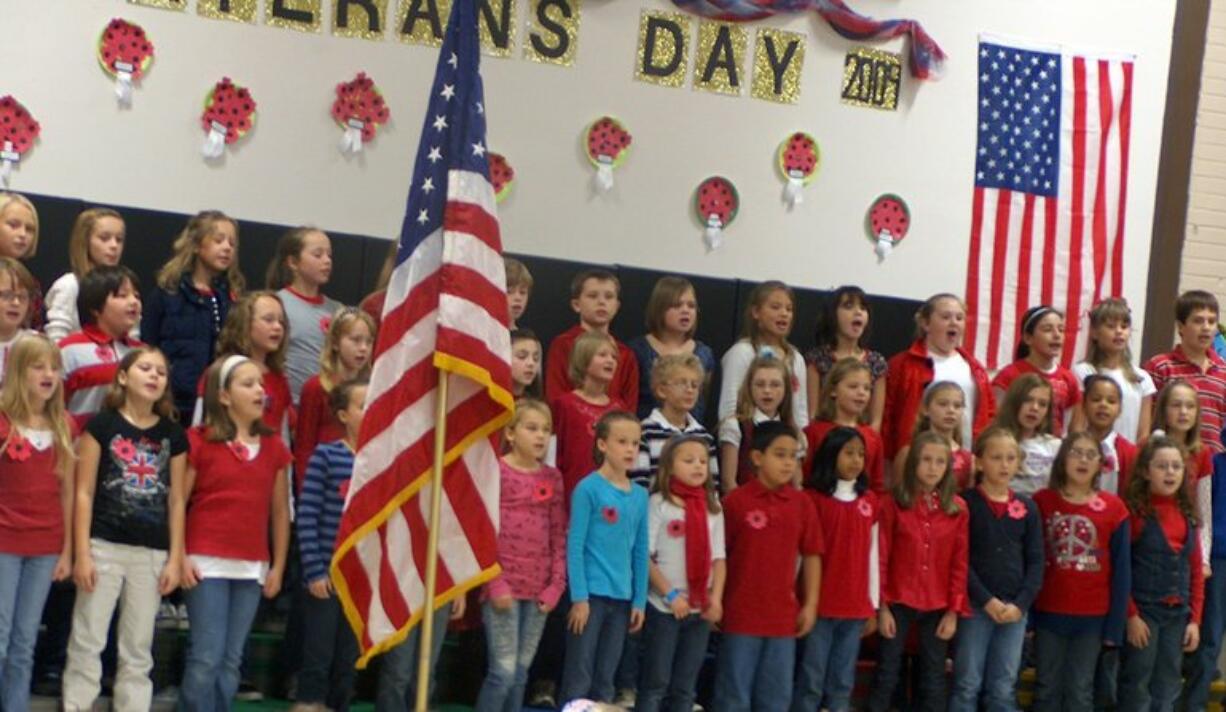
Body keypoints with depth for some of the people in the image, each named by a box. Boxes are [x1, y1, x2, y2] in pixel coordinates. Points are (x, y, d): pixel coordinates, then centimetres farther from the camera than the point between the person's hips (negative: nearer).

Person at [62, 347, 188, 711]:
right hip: (104, 546, -3)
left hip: (153, 553, 3)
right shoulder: (102, 424, -1)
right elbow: (84, 492, -3)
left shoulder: (173, 435, 8)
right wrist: (82, 553, -8)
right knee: (87, 643, -1)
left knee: (138, 651, 8)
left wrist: (175, 558, 4)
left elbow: (176, 500, 9)